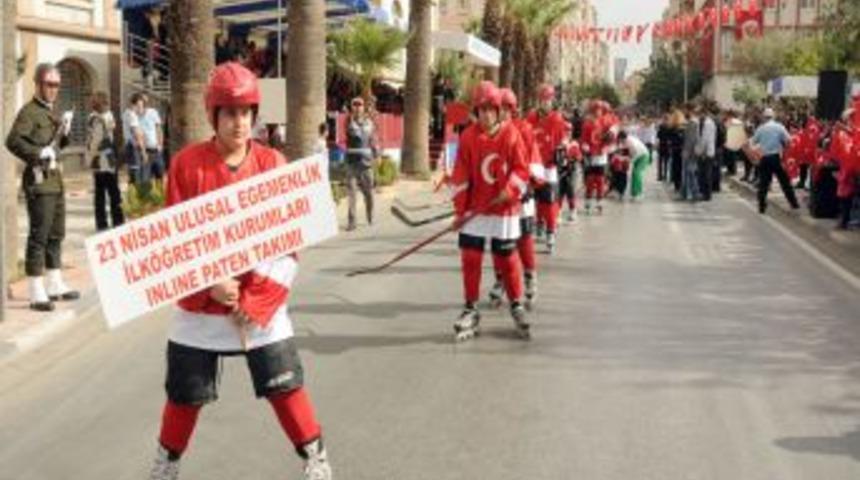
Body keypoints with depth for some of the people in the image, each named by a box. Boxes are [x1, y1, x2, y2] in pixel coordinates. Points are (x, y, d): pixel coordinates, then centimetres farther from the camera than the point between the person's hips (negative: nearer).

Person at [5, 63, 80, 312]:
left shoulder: (50, 112, 17)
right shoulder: (29, 111, -10)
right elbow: (13, 141, -22)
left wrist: (64, 132, 7)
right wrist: (38, 153, -27)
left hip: (56, 181, 9)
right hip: (39, 181, -9)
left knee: (56, 235, 17)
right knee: (38, 237, -7)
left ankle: (55, 286, 28)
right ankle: (37, 294, -5)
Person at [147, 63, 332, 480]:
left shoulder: (274, 163, -4)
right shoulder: (187, 163, -6)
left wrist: (257, 299, -11)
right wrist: (210, 284, -16)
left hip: (263, 300, 0)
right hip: (199, 301, 0)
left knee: (284, 387, 2)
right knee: (186, 393, 9)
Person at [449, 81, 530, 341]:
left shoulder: (511, 134, -4)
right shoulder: (468, 137, -2)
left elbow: (522, 168, -2)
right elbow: (460, 176, 0)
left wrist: (510, 190, -19)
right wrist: (459, 209, -2)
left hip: (505, 209, -1)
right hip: (475, 210, 1)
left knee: (507, 259, 7)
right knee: (470, 258, 1)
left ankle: (517, 306, 25)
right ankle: (470, 310, 15)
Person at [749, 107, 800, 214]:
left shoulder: (760, 128, 2)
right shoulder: (779, 127, -4)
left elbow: (753, 142, 9)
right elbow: (788, 140, -10)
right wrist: (783, 146, 9)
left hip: (764, 158, 1)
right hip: (776, 157, -1)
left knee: (763, 183, 5)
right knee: (785, 181, 9)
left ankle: (762, 206, 1)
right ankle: (794, 203, 16)